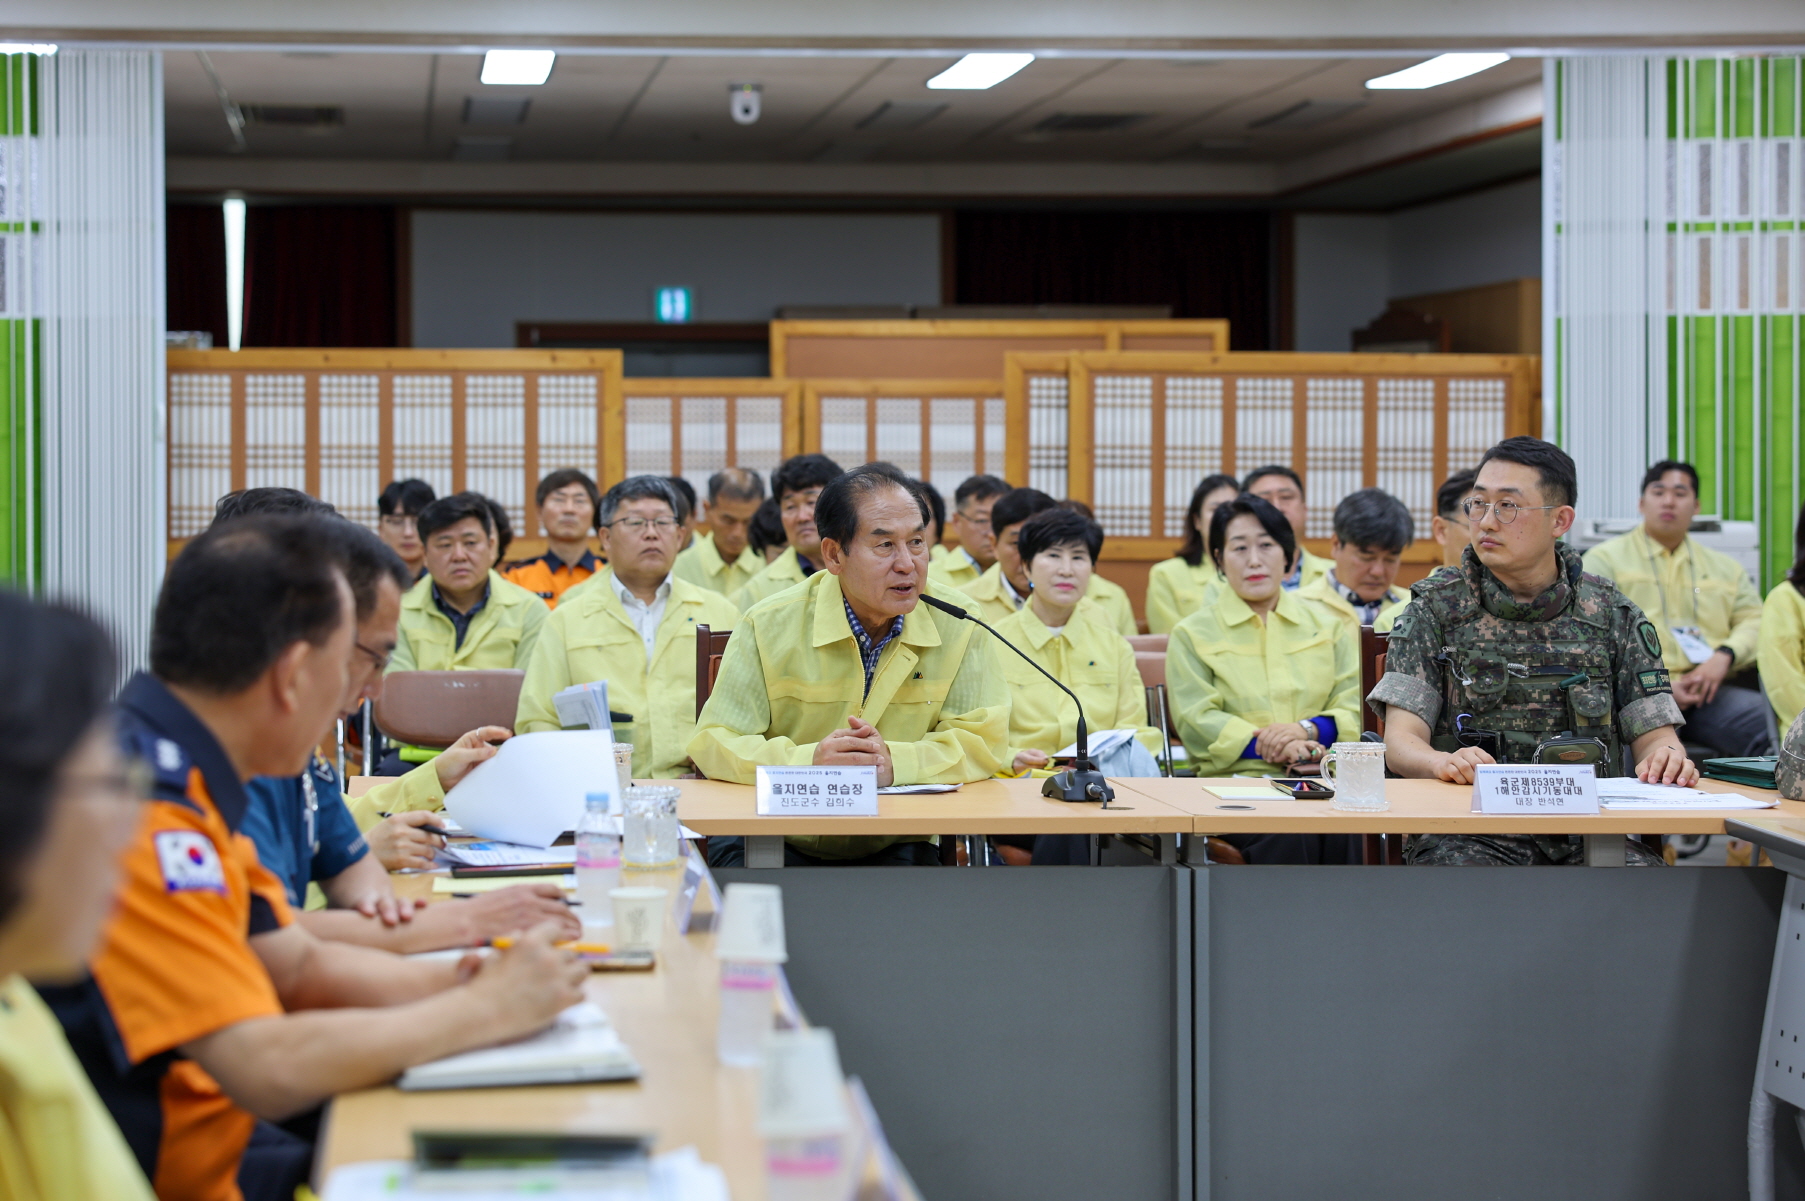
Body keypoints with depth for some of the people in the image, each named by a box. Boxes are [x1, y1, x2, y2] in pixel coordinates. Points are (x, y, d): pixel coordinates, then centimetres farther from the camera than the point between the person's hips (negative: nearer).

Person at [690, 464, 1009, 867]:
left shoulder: (957, 625, -1)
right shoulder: (770, 627, -6)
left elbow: (983, 742, -5)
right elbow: (713, 744, -9)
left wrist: (893, 762, -24)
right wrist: (810, 761, -27)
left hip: (893, 846, 2)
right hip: (775, 840, -2)